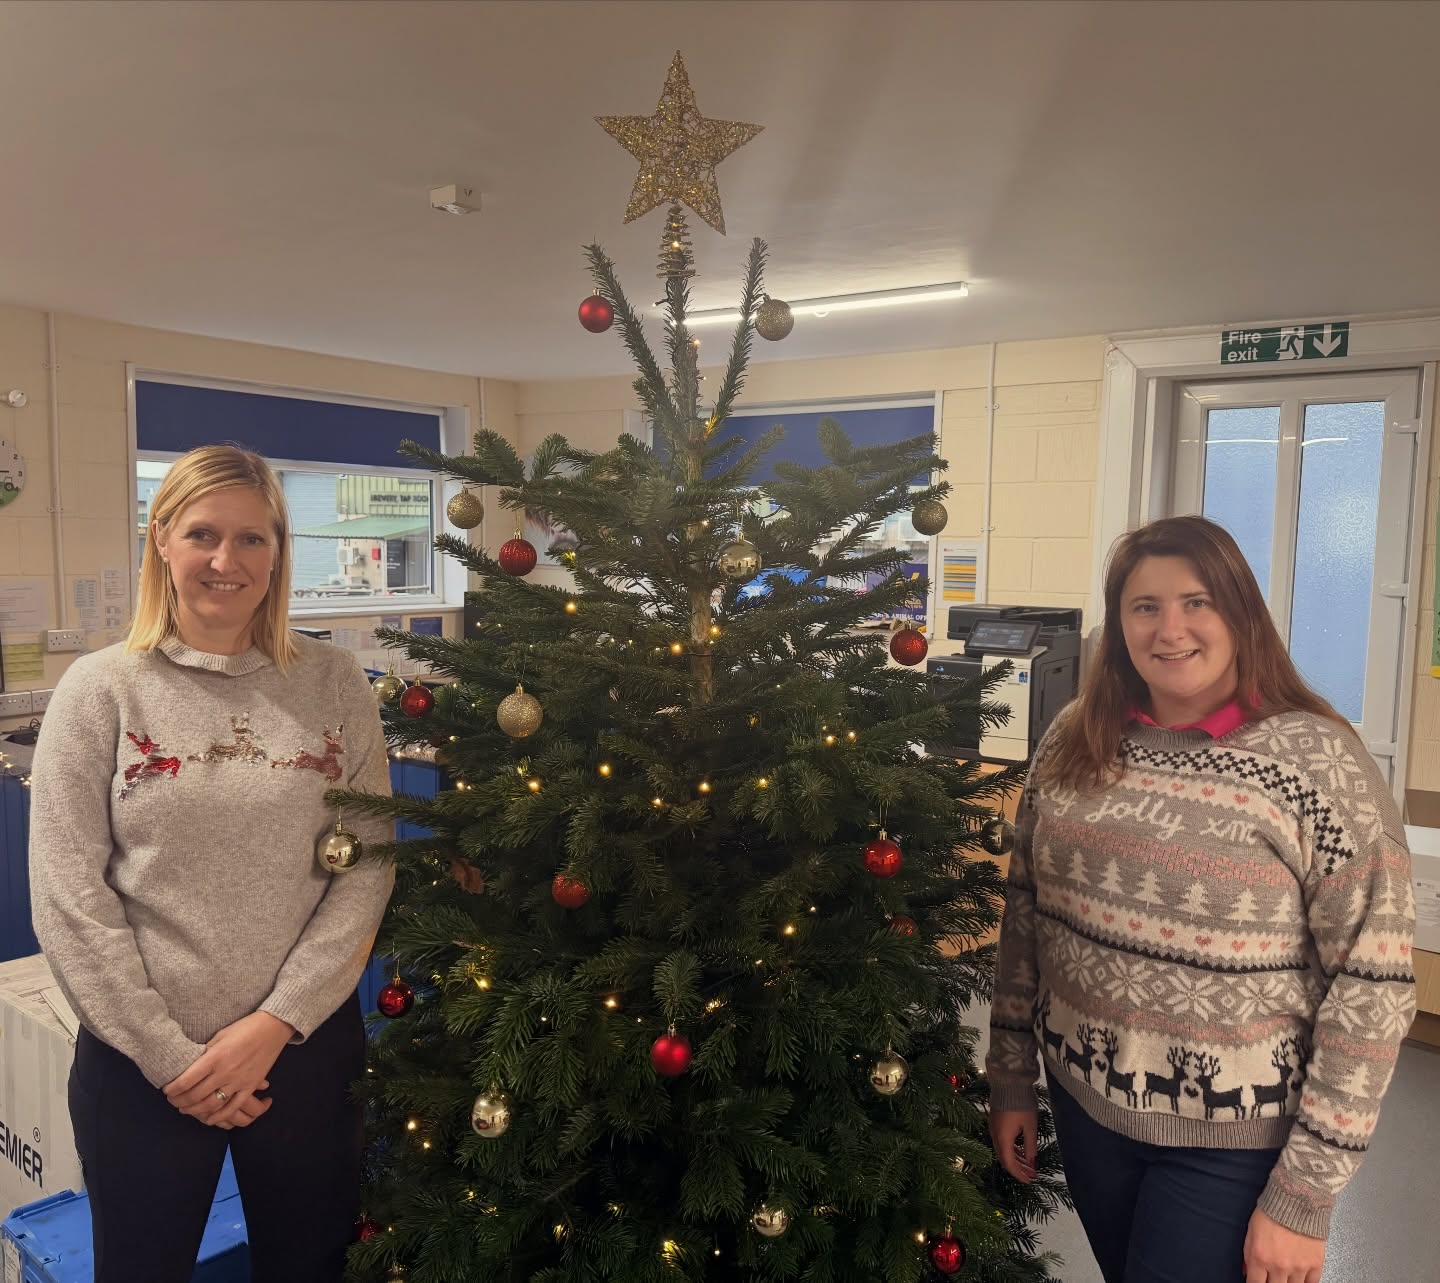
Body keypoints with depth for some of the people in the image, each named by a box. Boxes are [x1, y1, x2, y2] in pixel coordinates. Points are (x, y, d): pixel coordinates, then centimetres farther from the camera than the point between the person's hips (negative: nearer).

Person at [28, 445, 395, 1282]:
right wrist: (168, 1054, -10)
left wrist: (276, 1023, -11)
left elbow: (368, 868, -4)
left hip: (307, 1045, 1)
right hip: (142, 1061, -1)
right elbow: (68, 895, -7)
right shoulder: (102, 689, -5)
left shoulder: (334, 683, -3)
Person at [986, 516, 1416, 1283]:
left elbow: (1373, 987, -15)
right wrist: (1011, 1079, 7)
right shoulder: (1074, 743, -3)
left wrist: (1304, 1195, -13)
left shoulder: (1317, 759, -16)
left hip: (1234, 1140, -4)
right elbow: (1024, 916, 4)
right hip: (1084, 1105, 4)